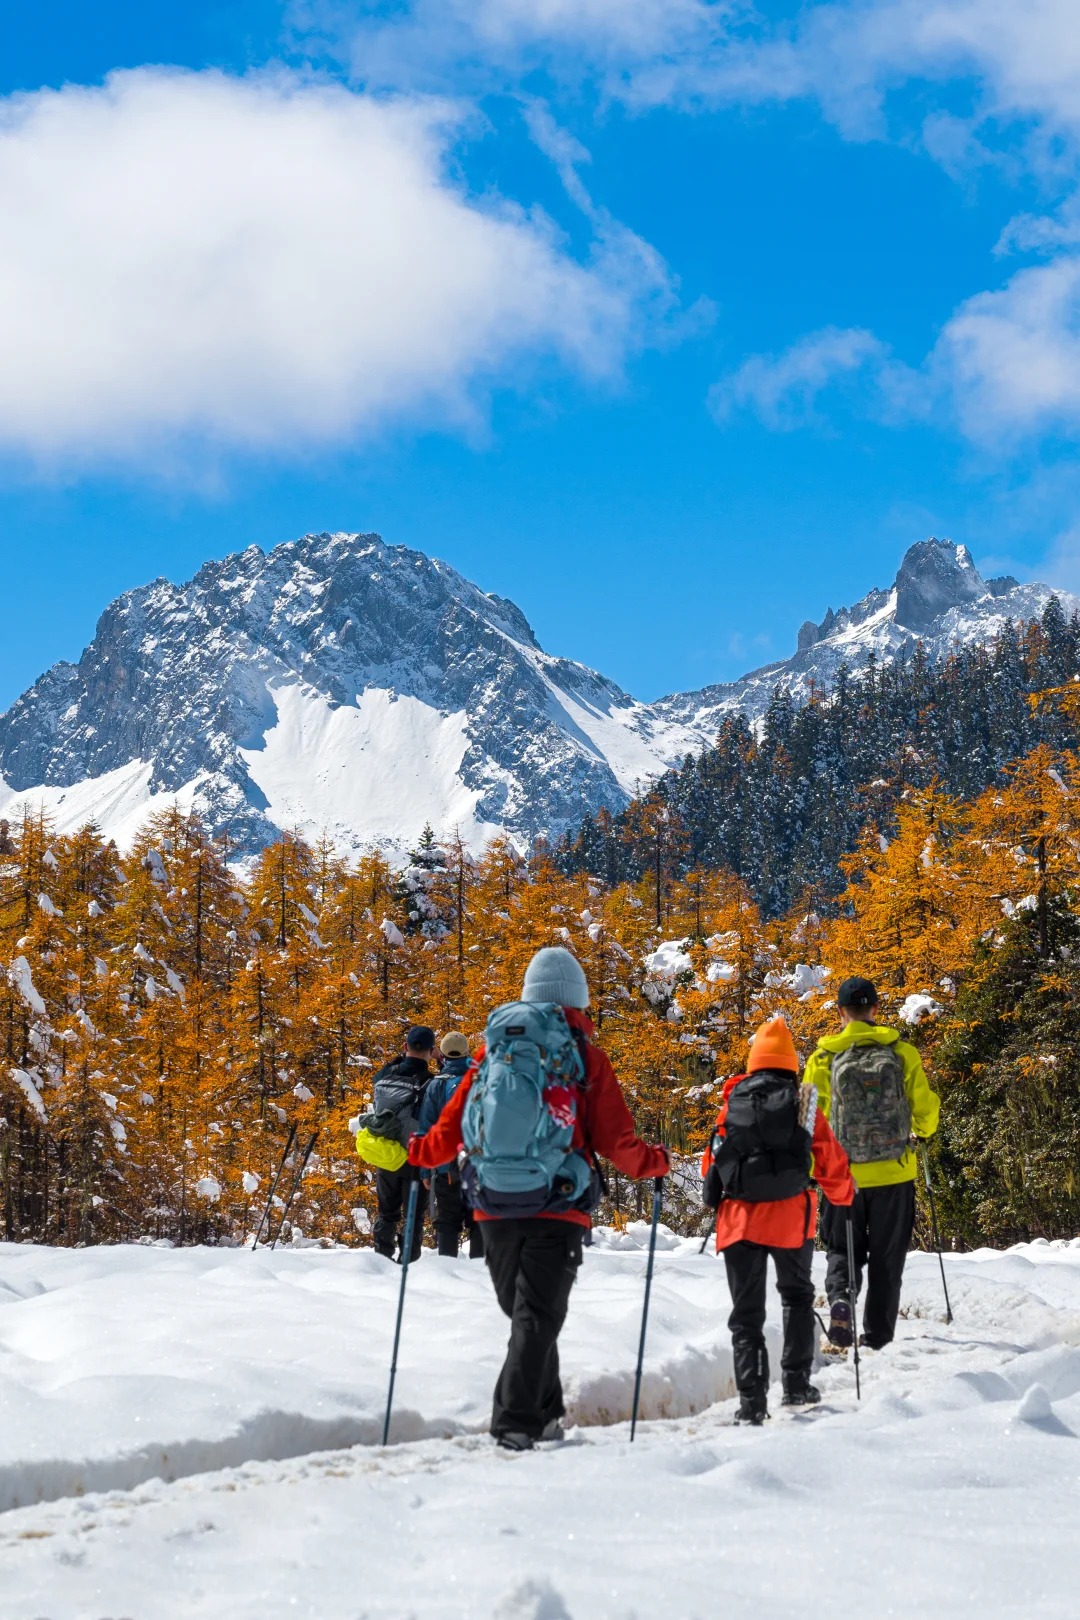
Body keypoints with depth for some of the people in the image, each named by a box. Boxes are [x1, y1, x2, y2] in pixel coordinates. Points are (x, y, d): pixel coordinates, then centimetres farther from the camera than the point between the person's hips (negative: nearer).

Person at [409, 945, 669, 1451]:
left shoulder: (495, 1046, 8)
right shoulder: (585, 1055, 0)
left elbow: (452, 1126, 9)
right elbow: (615, 1140, -3)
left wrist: (420, 1152, 28)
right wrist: (653, 1163, 15)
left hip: (495, 1206, 3)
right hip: (557, 1207, -3)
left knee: (523, 1310, 17)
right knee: (538, 1315, -2)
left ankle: (547, 1414, 24)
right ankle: (515, 1422, -14)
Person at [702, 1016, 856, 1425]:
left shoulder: (732, 1100, 4)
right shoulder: (802, 1103, 1)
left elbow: (712, 1158, 10)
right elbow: (829, 1158, 5)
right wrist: (844, 1195, 25)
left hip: (739, 1217, 0)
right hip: (790, 1218, 0)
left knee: (746, 1311, 5)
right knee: (797, 1296, 23)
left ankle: (751, 1401, -6)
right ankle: (796, 1384, 17)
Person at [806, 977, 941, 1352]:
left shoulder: (824, 1058, -6)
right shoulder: (902, 1053, -5)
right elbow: (926, 1110, -1)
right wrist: (923, 1131, 23)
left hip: (843, 1175, 0)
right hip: (894, 1174, 0)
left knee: (844, 1249, 16)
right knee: (886, 1258, 12)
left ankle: (841, 1296, -12)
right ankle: (878, 1337, 13)